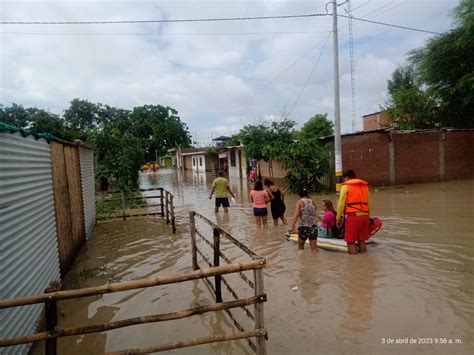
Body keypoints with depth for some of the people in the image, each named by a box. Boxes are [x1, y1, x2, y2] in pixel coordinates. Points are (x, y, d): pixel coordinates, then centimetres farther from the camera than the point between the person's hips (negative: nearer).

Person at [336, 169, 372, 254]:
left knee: (350, 242, 2)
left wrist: (338, 218, 0)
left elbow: (341, 204, -5)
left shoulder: (346, 186, 1)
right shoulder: (365, 185, 18)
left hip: (353, 216, -6)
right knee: (362, 240, 15)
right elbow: (369, 204, 16)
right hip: (365, 216, 6)